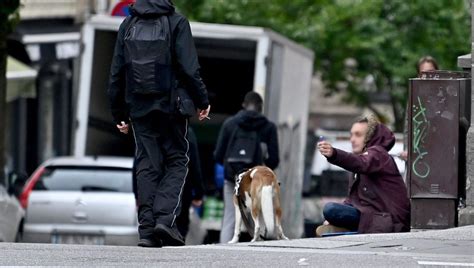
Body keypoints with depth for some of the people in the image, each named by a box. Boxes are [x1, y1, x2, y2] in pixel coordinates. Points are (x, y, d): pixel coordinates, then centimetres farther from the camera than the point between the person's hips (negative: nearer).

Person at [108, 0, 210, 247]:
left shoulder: (128, 25, 8)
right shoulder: (176, 23, -4)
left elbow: (116, 73, 10)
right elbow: (189, 68, -9)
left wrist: (119, 114, 17)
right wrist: (202, 101, 1)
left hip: (139, 107, 3)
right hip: (169, 105, -3)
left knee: (147, 166, 7)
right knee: (176, 162, 6)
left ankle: (147, 228, -1)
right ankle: (165, 218, -12)